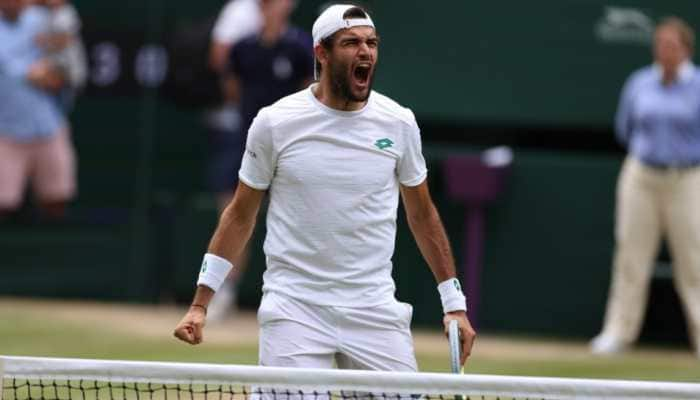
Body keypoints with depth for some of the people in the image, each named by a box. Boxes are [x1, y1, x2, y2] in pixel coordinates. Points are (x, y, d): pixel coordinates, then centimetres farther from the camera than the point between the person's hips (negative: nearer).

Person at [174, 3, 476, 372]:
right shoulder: (274, 122, -3)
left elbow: (422, 215, 14)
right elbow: (240, 215, 6)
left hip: (375, 311, 2)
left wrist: (454, 303, 11)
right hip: (294, 310, -2)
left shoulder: (399, 123, 2)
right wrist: (200, 303, 2)